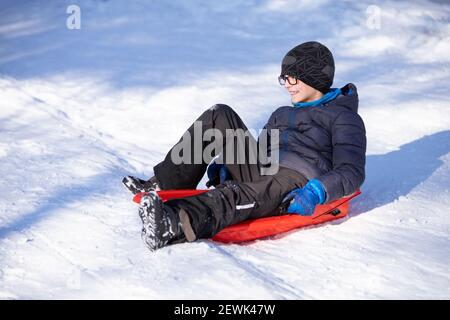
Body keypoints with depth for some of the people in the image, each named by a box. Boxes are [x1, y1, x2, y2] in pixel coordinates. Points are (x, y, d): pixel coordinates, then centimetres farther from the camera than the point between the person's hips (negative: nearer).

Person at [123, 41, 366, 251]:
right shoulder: (282, 114, 33)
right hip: (260, 174, 7)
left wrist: (316, 193, -23)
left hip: (298, 184, -7)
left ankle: (174, 226, -69)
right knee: (219, 116, -5)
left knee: (235, 195, -39)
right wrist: (225, 164, 8)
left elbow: (351, 172, -4)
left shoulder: (344, 118, 9)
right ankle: (164, 184, -16)